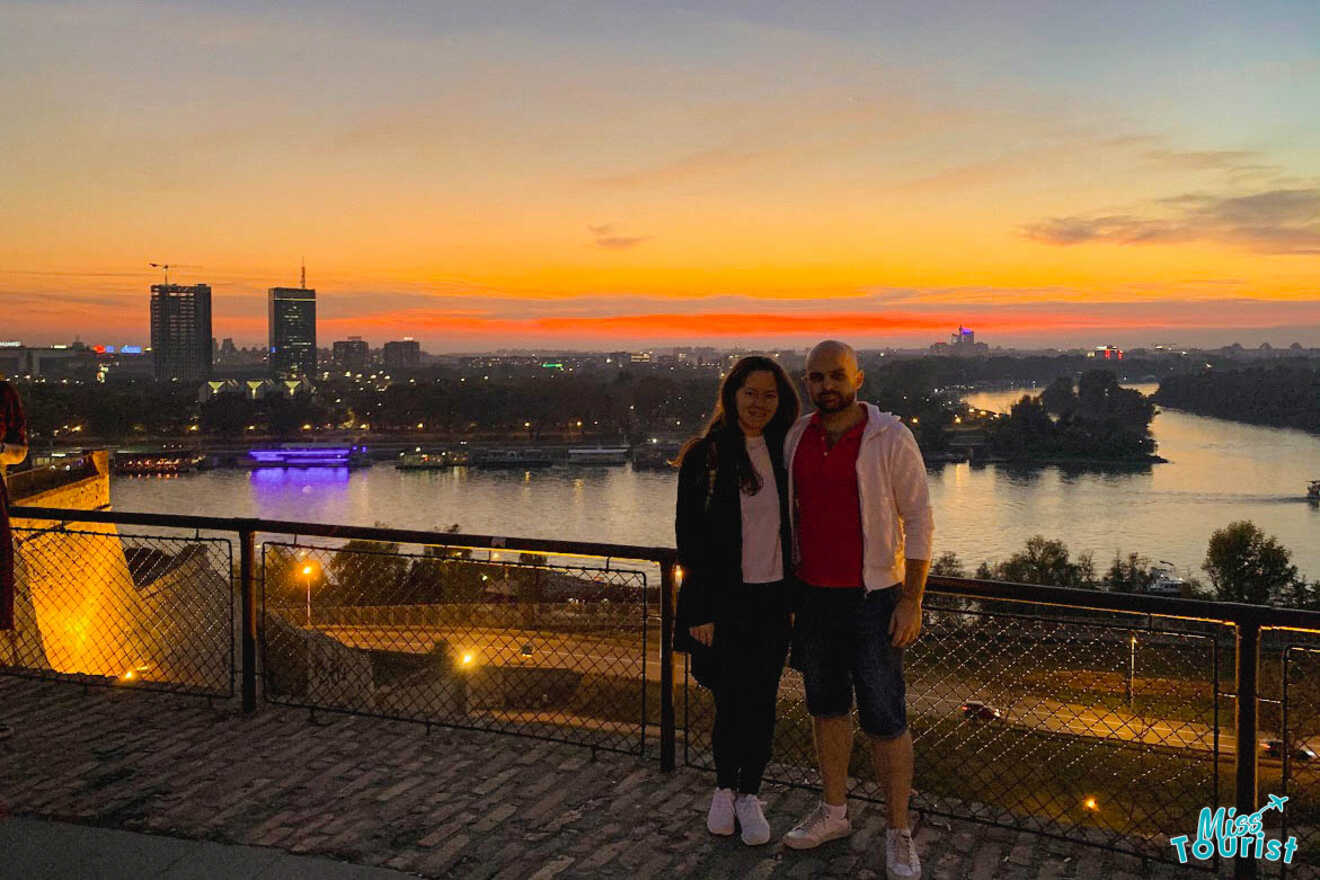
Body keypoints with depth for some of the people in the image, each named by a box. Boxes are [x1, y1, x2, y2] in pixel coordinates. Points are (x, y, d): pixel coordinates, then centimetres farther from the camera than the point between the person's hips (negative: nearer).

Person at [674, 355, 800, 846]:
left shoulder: (785, 454, 6)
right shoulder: (704, 456, -5)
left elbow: (797, 526, 12)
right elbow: (690, 538, -6)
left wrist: (798, 597, 7)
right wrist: (701, 612, -9)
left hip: (774, 597, 3)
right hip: (725, 599, -3)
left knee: (762, 699, 7)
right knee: (732, 698, 2)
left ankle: (749, 795, 23)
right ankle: (725, 789, 25)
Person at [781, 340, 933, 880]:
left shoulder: (890, 437, -10)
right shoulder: (795, 438, 4)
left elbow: (919, 521, -8)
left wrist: (911, 601, -13)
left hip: (871, 598, -5)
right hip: (812, 594, 5)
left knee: (885, 719, -1)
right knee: (825, 708, 16)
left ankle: (899, 834, 14)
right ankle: (833, 813, 32)